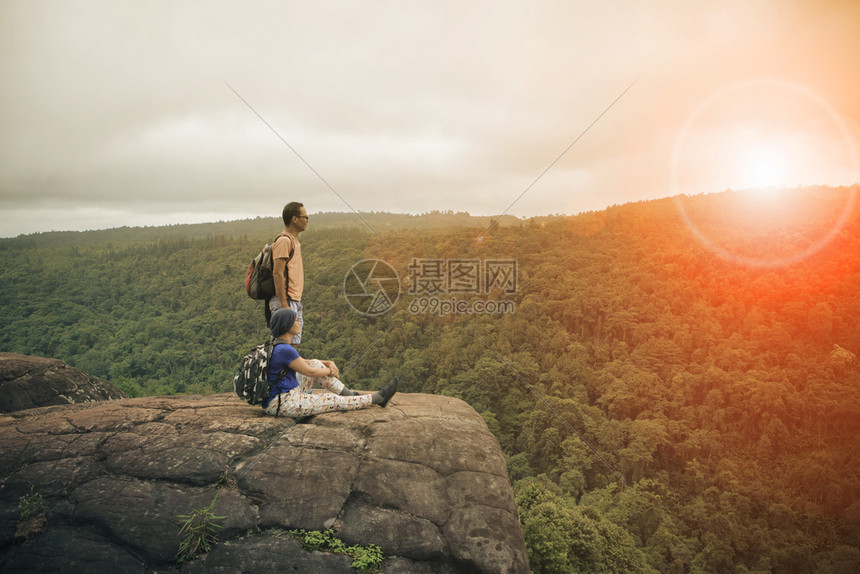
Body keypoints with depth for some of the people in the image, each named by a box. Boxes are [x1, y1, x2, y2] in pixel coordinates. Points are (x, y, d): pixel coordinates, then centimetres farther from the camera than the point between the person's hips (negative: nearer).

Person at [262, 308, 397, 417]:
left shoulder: (277, 346, 7)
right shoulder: (285, 350, -24)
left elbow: (303, 363, 17)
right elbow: (309, 372, -14)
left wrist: (329, 363, 3)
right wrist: (330, 370, 6)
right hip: (285, 404, -9)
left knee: (316, 364, 8)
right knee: (333, 401, -1)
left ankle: (350, 395, 11)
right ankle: (378, 398, 13)